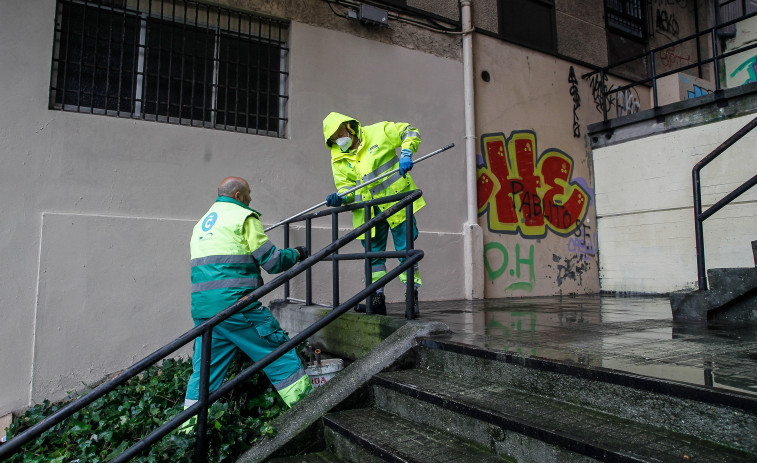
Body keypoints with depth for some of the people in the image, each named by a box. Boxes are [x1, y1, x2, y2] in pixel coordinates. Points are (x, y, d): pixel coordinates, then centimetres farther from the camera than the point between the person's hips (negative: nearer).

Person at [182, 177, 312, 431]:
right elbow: (272, 260, -4)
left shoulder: (201, 224, 23)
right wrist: (297, 253, 13)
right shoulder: (243, 216, -2)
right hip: (236, 306, -7)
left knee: (203, 370, 15)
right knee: (280, 355, 2)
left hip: (203, 310, 8)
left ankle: (188, 429, 19)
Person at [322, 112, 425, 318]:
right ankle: (377, 299, 15)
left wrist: (406, 154, -14)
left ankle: (412, 299, 4)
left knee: (405, 249, -4)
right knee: (373, 252, 6)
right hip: (370, 210, 4)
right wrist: (340, 197, -18)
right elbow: (346, 185, 5)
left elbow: (410, 132, 2)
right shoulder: (338, 160, 7)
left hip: (397, 201, -4)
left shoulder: (378, 132, -3)